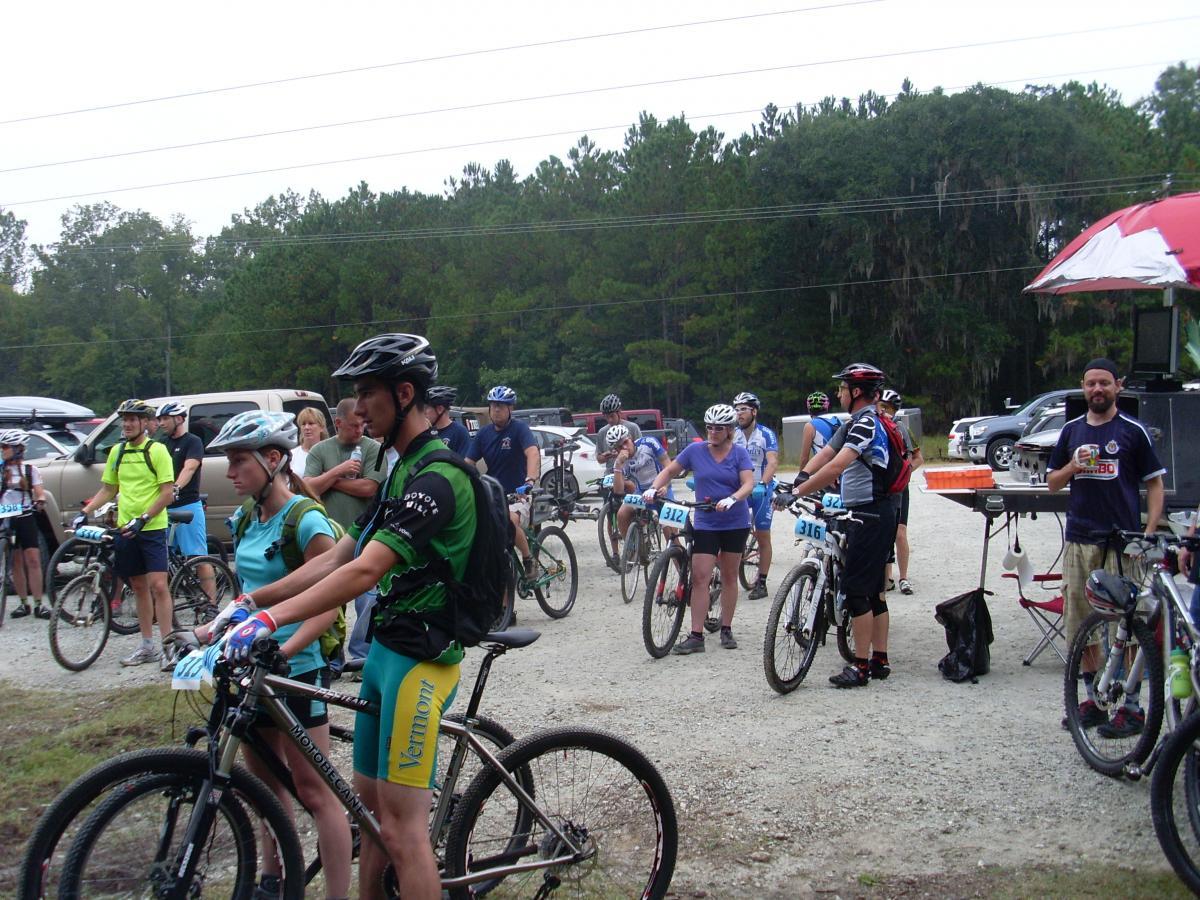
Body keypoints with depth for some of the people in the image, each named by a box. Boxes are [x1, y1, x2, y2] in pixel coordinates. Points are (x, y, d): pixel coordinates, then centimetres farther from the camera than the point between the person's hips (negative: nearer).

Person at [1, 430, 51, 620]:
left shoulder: (30, 470, 2)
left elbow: (39, 493, -3)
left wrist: (40, 501, -24)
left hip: (26, 519, -2)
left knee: (33, 560, -7)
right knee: (15, 562, 4)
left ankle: (39, 604, -5)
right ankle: (24, 603, 11)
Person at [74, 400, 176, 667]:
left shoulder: (157, 450, -7)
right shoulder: (117, 451, 11)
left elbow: (167, 493, -12)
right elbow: (108, 489, 18)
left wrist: (143, 519, -20)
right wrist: (85, 511, 4)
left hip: (152, 528, -6)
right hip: (125, 530, 6)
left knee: (158, 585, -11)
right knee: (139, 587, 12)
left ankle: (167, 645, -7)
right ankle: (148, 646, 20)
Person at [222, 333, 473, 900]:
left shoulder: (436, 479, -18)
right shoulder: (399, 469, 15)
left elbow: (365, 571, -28)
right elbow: (337, 558, 14)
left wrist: (272, 618, -33)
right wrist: (252, 600, 7)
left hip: (418, 660, -10)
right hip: (384, 649, 10)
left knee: (401, 824, -6)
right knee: (370, 803, 16)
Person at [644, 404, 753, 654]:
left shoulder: (739, 453, -3)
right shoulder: (695, 450, 0)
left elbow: (748, 484, -13)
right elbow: (669, 471, 7)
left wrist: (731, 499, -32)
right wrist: (654, 488, -11)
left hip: (735, 523, 0)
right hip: (706, 523, 0)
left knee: (729, 576, 8)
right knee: (699, 577, -8)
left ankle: (726, 630, 20)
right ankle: (696, 636, -6)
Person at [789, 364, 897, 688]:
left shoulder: (867, 423, -17)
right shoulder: (854, 423, 16)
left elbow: (837, 466, -29)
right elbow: (824, 454, 9)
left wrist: (799, 491, -27)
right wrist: (801, 477, -8)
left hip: (871, 516, -10)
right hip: (866, 514, 10)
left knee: (856, 590, -8)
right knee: (874, 589, 12)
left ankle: (861, 666, -5)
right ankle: (880, 661, 19)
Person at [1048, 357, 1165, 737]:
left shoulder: (1133, 431, 1)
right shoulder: (1072, 430, 12)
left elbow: (1155, 484, 1)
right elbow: (1052, 483, 16)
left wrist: (1149, 533, -11)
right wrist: (1072, 467, -6)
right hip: (1080, 539, 5)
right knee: (1080, 624, 7)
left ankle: (1131, 707, 2)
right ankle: (1094, 699, 19)